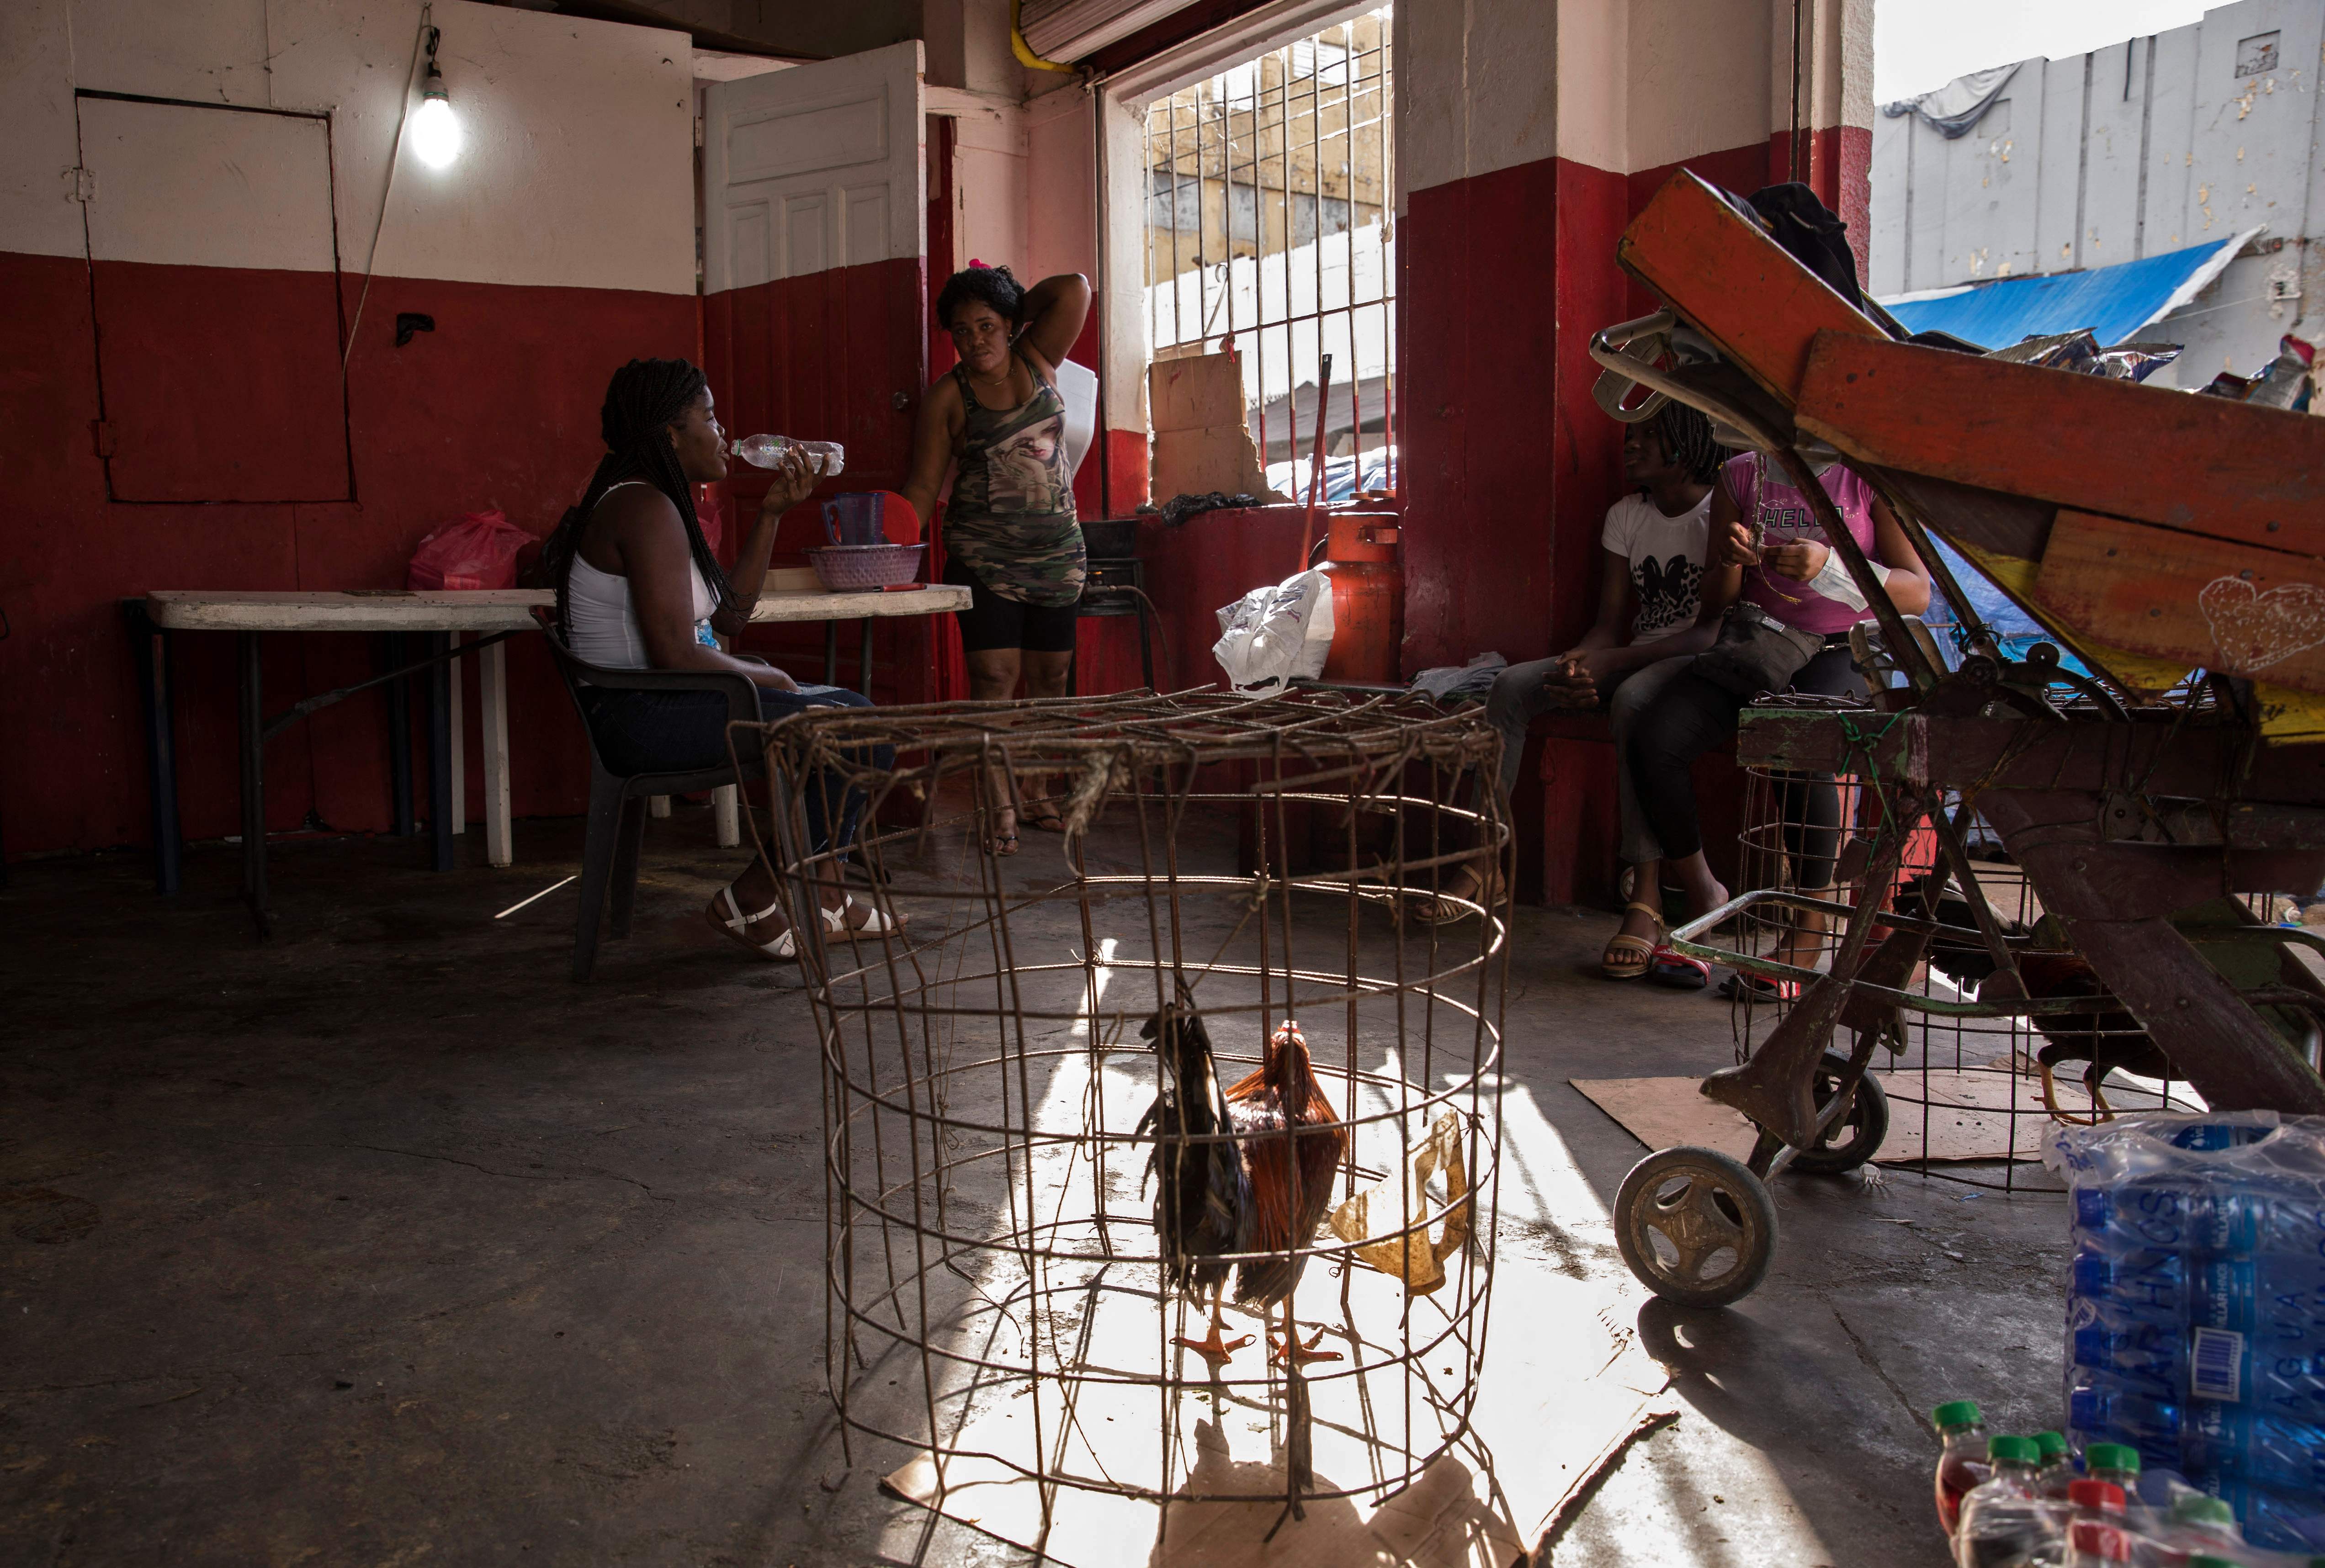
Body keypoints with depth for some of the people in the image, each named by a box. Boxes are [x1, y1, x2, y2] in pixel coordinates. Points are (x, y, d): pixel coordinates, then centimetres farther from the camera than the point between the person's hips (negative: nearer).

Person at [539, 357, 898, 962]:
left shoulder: (641, 499, 16)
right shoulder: (647, 509, -17)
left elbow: (731, 615, 16)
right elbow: (675, 655, -25)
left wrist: (771, 515, 13)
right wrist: (766, 678, -9)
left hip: (651, 706, 11)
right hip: (647, 717, -11)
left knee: (848, 709, 18)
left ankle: (819, 892, 21)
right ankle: (751, 900, -4)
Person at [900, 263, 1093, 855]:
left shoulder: (1037, 360, 8)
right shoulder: (948, 394, 1)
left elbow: (1075, 289, -1)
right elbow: (924, 484, -1)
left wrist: (1014, 306, 7)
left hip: (1057, 551, 3)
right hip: (984, 555, -3)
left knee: (1048, 679, 6)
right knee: (994, 676, -10)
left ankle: (1036, 790, 17)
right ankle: (1000, 807, -6)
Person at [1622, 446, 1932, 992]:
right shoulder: (1741, 475, 10)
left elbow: (1918, 593, -7)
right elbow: (1713, 606, 11)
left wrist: (1831, 567, -23)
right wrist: (1730, 563, -12)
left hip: (1843, 649, -3)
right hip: (1756, 637, 3)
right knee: (1654, 740, -24)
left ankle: (1809, 926, -16)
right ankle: (1701, 892, -2)